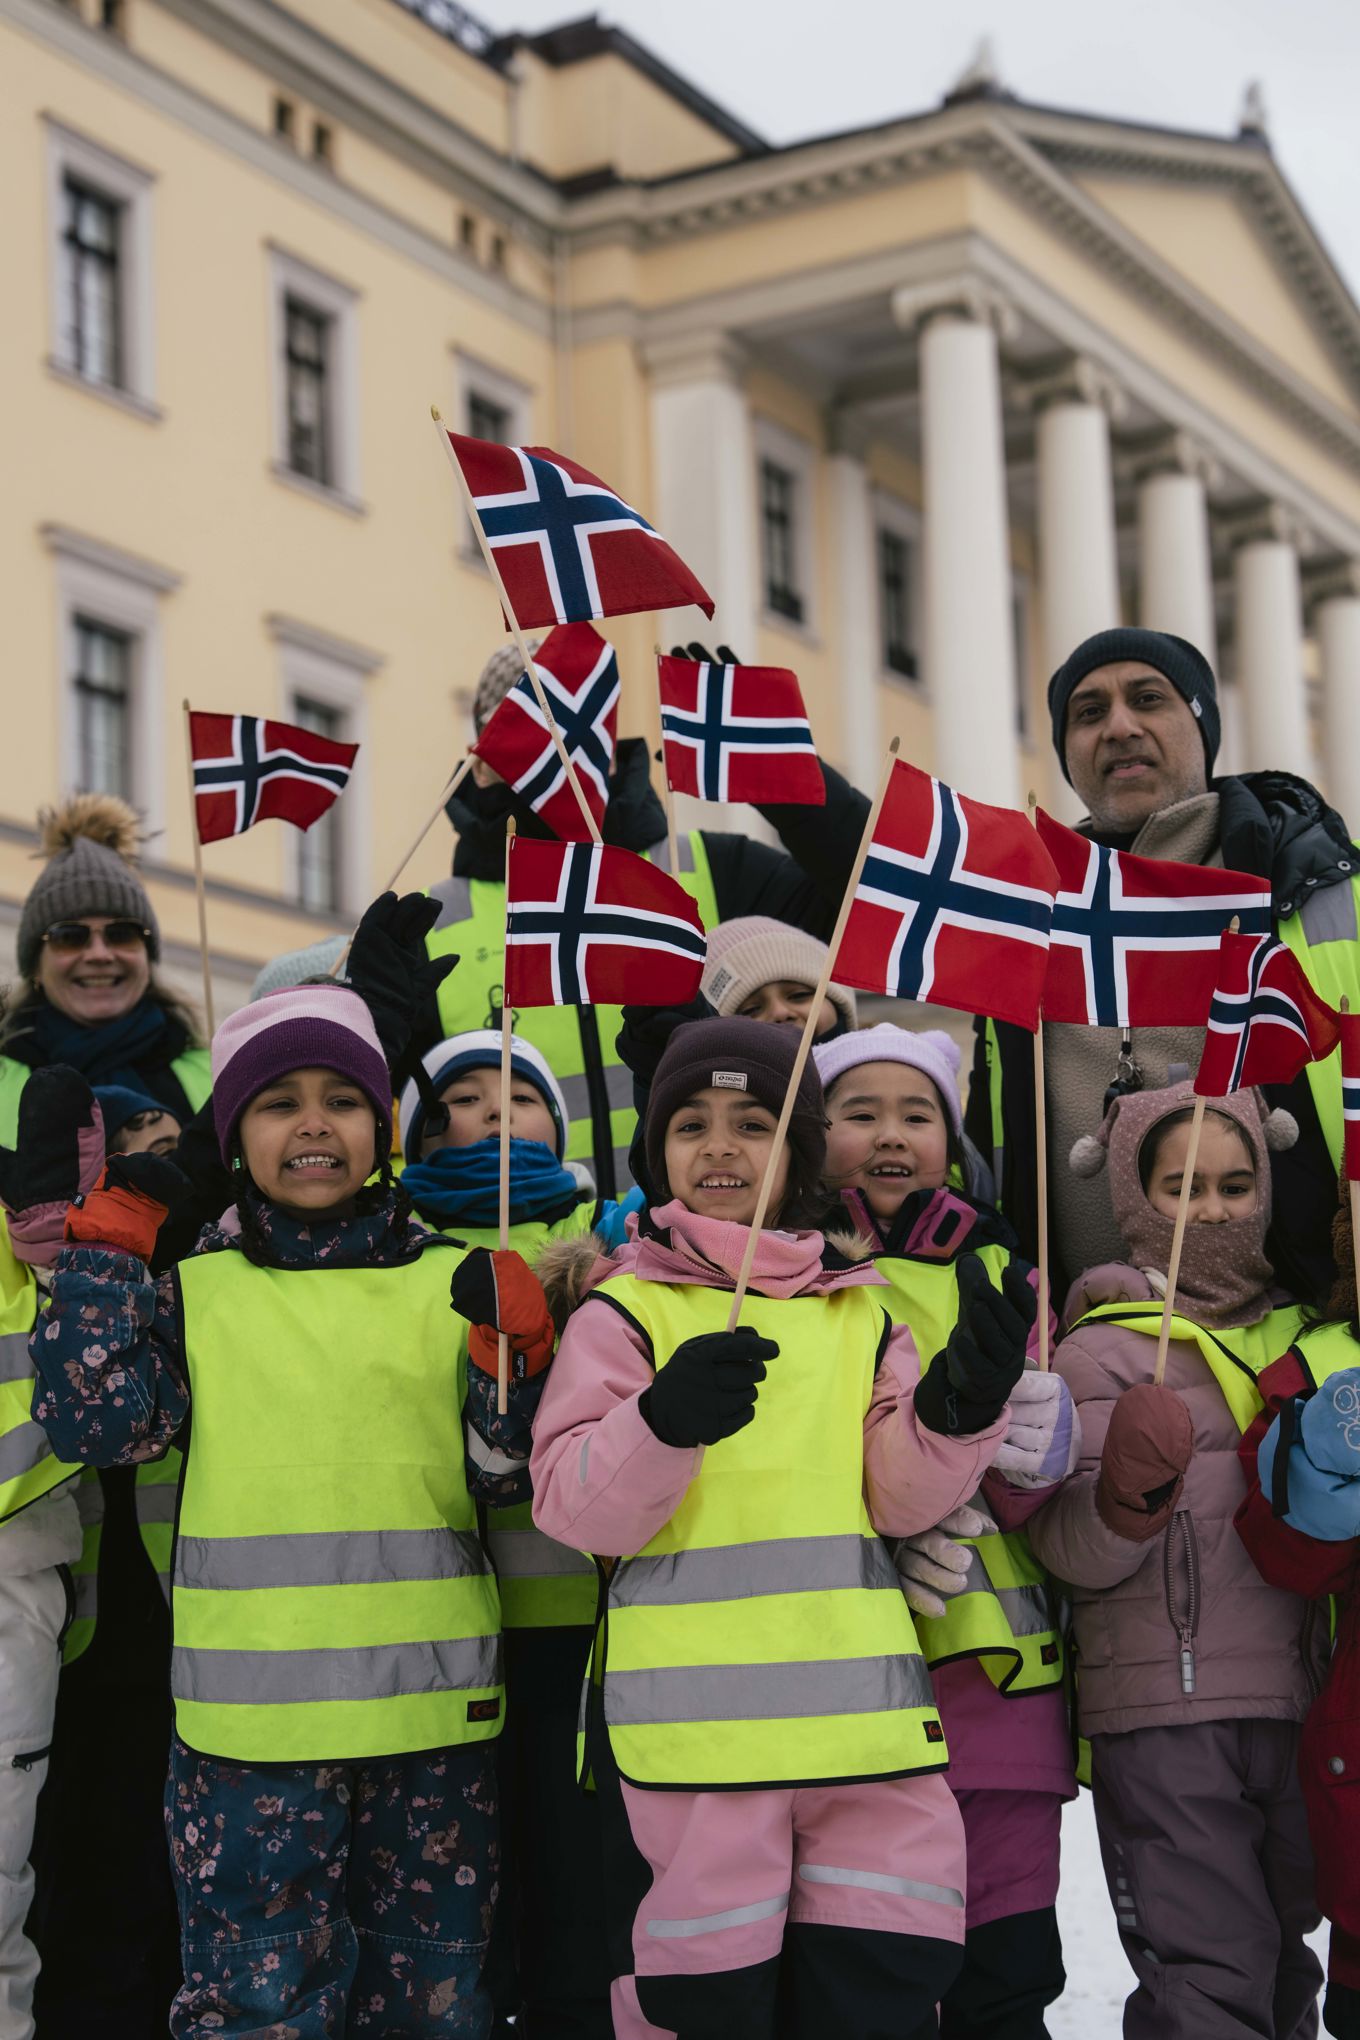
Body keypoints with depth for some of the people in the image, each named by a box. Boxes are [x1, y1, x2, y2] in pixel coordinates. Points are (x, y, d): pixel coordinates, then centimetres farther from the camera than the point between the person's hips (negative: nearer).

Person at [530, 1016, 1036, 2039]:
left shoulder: (862, 1310, 16)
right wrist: (665, 1422, -26)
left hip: (863, 1720, 3)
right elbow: (573, 1504, -8)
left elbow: (898, 1498, 8)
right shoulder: (624, 1310, 4)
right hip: (689, 1720, -3)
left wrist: (961, 1406, -10)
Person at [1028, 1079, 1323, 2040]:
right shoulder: (1102, 1348, -1)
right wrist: (1130, 1491, -28)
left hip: (1298, 1701, 5)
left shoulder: (1303, 1335, 13)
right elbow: (1074, 1554, -8)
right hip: (1164, 1711, -5)